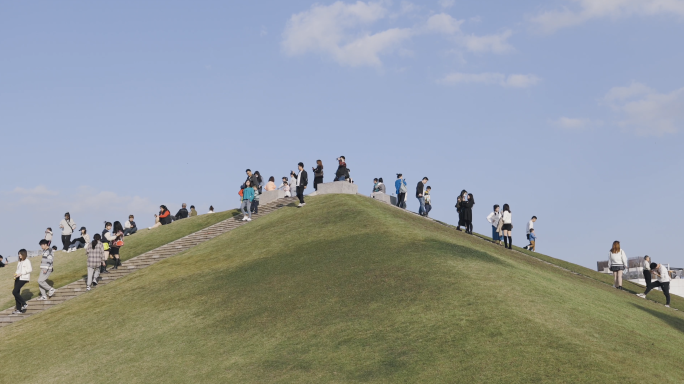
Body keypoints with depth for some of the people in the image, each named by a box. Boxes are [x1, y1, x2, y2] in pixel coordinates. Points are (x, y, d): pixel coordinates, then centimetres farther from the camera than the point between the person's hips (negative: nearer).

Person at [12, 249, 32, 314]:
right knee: (17, 293, 5)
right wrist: (16, 274, 0)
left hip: (23, 279, -8)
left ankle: (24, 304, -3)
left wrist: (20, 274, -17)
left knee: (14, 292, -15)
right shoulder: (19, 262, 16)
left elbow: (30, 269, -16)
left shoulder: (27, 261, -8)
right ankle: (18, 309, 10)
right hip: (18, 278, 8)